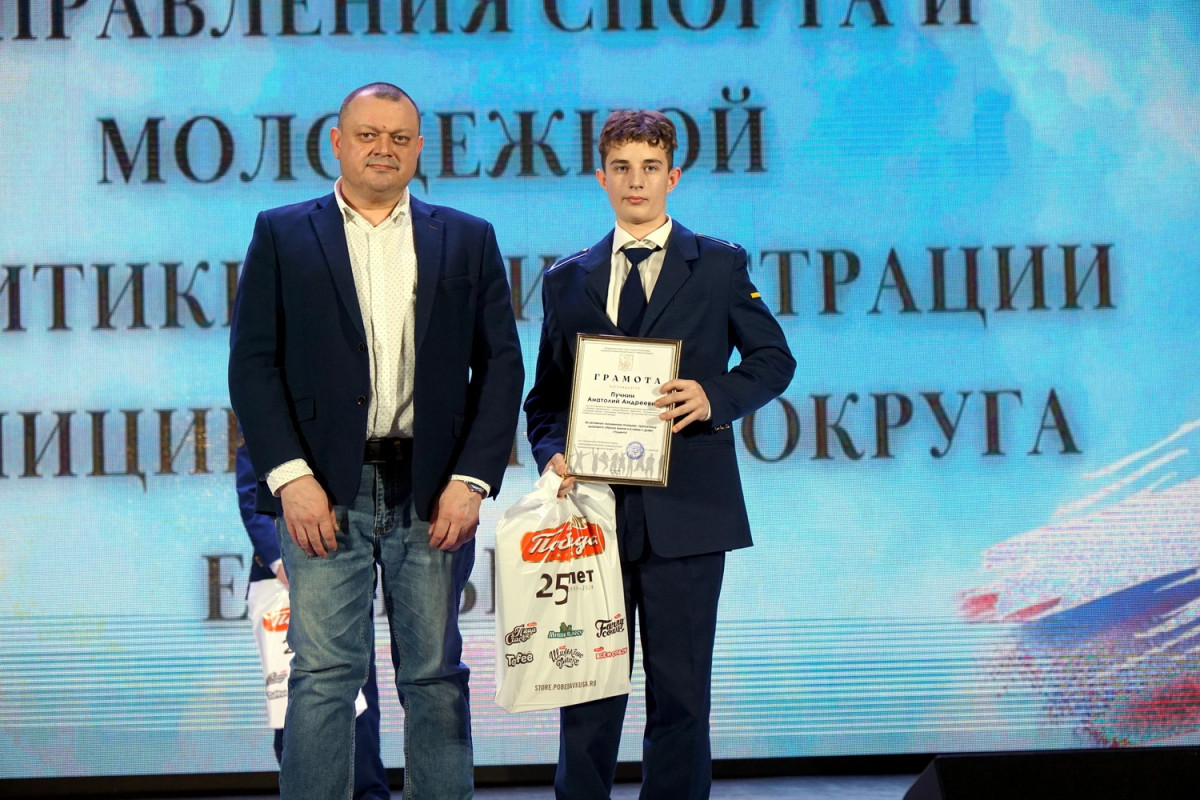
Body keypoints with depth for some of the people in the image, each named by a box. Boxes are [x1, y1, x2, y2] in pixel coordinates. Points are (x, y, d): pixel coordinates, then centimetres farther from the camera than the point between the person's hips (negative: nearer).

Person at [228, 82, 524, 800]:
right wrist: (290, 476, -9)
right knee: (323, 675, -3)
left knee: (437, 676, 7)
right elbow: (254, 363, 2)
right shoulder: (283, 235, 8)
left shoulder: (469, 240, 12)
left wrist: (472, 479, -4)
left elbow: (501, 366, 7)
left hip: (434, 496, 2)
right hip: (325, 491, -1)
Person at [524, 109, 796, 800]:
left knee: (680, 686, 3)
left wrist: (715, 396, -12)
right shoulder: (568, 281, 13)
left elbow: (774, 357, 6)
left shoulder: (720, 266, 7)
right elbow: (547, 393, 13)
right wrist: (553, 451, -6)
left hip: (685, 508, -2)